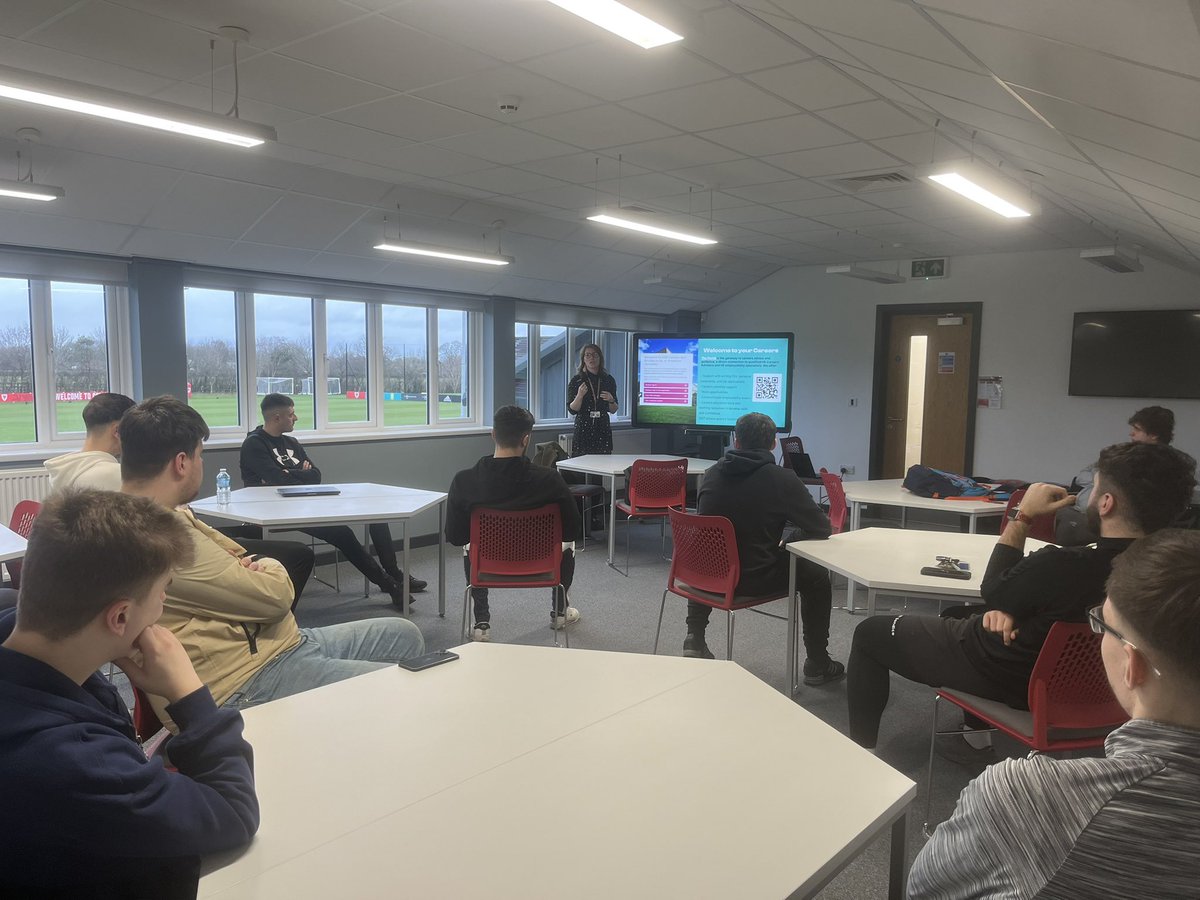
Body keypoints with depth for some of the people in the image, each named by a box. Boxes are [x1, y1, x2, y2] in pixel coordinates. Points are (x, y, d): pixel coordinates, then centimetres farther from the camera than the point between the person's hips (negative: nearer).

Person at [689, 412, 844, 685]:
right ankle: (817, 665, 26)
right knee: (817, 577, 19)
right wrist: (788, 538, 13)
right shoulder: (783, 480, -12)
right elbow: (822, 529, -8)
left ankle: (694, 640, 33)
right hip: (756, 580, -4)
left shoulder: (712, 475, 2)